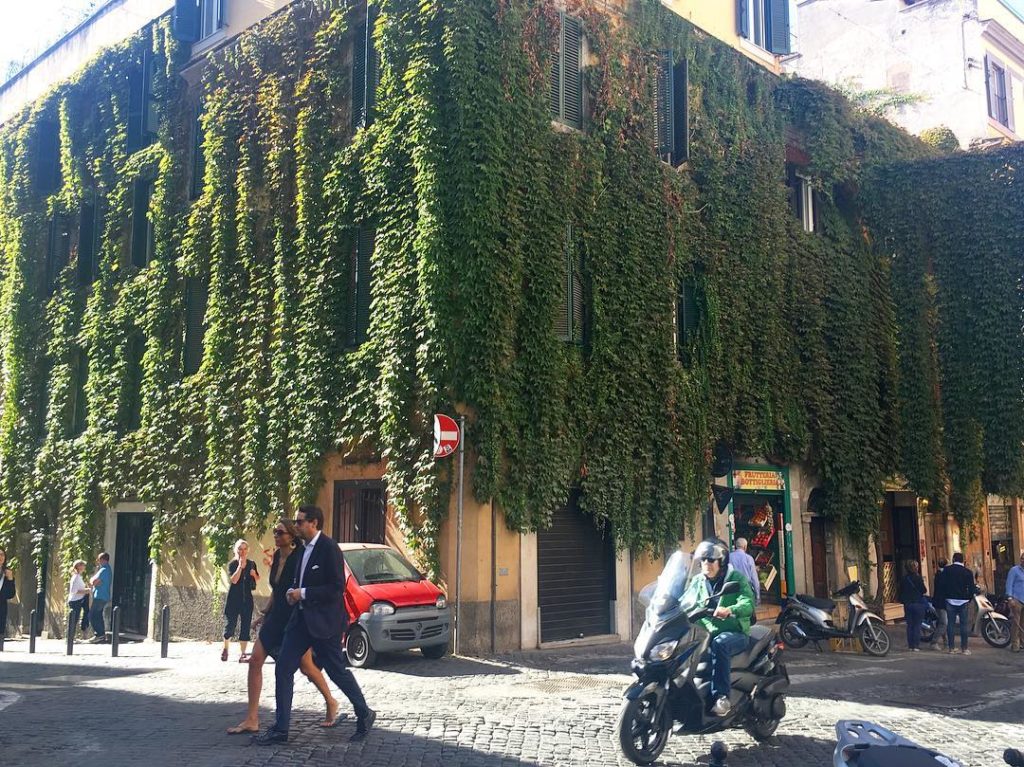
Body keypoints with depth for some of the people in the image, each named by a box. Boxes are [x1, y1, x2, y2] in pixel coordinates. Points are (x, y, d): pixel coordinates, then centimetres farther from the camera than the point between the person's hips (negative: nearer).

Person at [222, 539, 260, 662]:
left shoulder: (251, 564, 8)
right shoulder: (232, 564, -4)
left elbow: (258, 578, 19)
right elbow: (234, 580, -17)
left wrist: (254, 574, -2)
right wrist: (240, 566, -20)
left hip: (247, 599, 3)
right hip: (233, 598, -3)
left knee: (246, 626, -1)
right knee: (230, 624, 0)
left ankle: (242, 654, 1)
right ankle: (225, 649, 23)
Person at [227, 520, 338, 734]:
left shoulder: (299, 557, -15)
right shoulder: (277, 556, 7)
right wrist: (266, 613, 18)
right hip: (276, 616, 7)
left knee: (306, 666, 4)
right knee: (255, 660, -3)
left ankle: (331, 704, 29)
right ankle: (252, 720, 0)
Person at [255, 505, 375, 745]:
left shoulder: (329, 549, -15)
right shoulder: (304, 548, 11)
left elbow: (337, 588, -20)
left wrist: (303, 593, -19)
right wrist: (292, 592, 2)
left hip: (324, 621, -8)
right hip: (302, 618, 8)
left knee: (337, 671, 3)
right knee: (283, 670, 2)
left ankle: (364, 714, 23)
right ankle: (281, 728, 9)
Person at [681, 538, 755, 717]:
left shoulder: (736, 578, 0)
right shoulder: (697, 581, 15)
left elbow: (748, 603, -15)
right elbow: (684, 601, 7)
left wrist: (730, 610, -36)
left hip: (734, 632, -5)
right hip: (705, 632, 5)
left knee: (719, 644, -38)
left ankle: (721, 697, -37)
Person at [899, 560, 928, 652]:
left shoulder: (904, 579, 3)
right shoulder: (917, 578, -12)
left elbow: (901, 592, 8)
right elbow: (924, 590, -9)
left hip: (907, 604, 4)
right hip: (918, 603, -4)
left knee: (909, 625, 8)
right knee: (917, 625, 1)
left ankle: (910, 645, 9)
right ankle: (916, 646, -2)